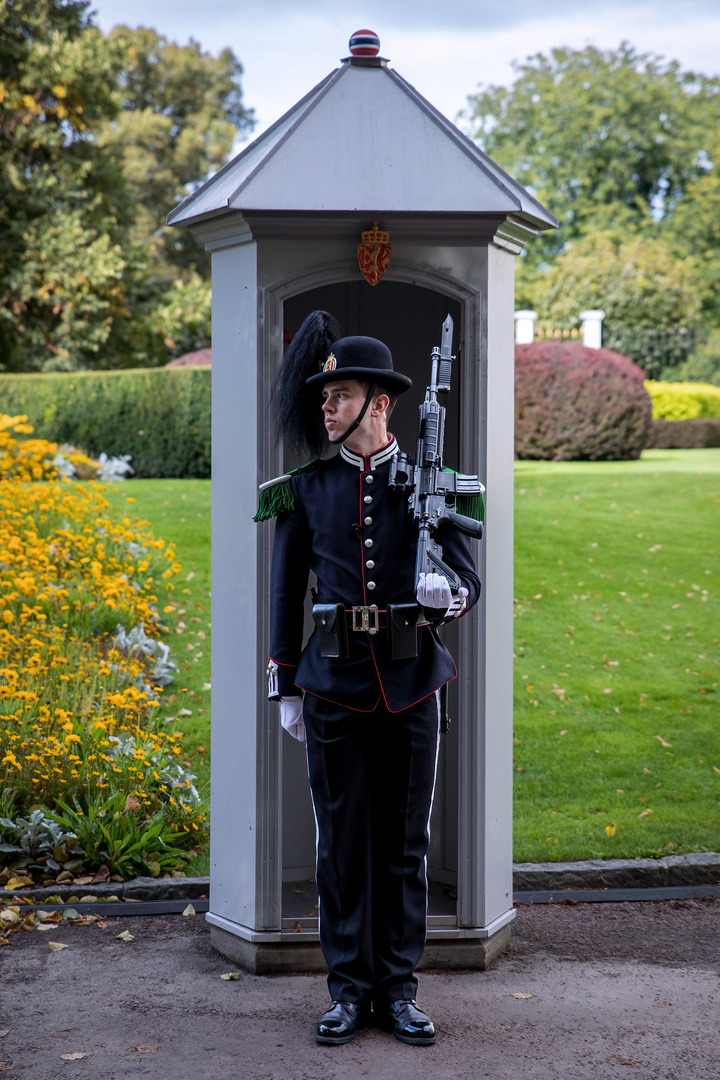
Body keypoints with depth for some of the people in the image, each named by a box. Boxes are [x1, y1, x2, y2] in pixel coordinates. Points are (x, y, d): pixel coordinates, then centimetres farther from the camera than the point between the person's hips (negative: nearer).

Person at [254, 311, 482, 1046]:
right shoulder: (304, 489, 5)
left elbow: (469, 585, 2)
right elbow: (286, 593, 8)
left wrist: (445, 594, -23)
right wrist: (286, 688, 5)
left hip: (410, 682, 0)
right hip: (336, 682, 0)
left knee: (405, 839, 6)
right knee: (341, 839, 4)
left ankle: (398, 990, 16)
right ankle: (349, 990, 14)